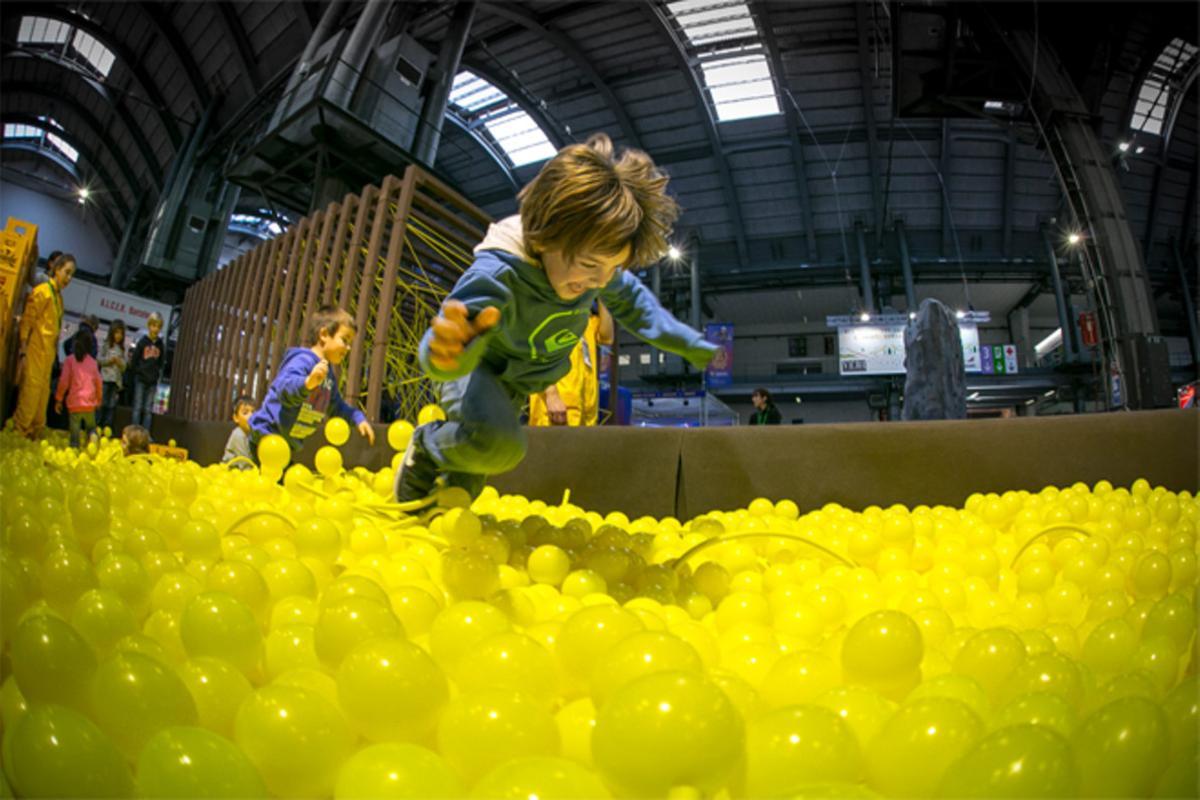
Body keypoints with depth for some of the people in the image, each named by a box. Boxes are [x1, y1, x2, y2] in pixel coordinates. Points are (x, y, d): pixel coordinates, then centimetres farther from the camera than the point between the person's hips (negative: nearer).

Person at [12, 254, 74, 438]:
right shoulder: (42, 291, -8)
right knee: (31, 392, -5)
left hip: (47, 354, 7)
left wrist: (54, 352, 15)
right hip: (35, 350, -7)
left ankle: (34, 433, 20)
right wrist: (23, 352, -15)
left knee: (43, 394, 11)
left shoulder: (58, 295, 14)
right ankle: (18, 433, 4)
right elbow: (26, 322, -11)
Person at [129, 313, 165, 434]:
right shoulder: (142, 341, -3)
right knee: (138, 407, 2)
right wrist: (136, 373, -3)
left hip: (152, 381, 3)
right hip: (140, 379, -3)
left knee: (148, 410, 6)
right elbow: (134, 360, -1)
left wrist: (158, 374, 5)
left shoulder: (160, 343, 6)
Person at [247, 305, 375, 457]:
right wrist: (308, 383, -57)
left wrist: (358, 418, 10)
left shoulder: (330, 375, 11)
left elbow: (336, 406, 23)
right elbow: (285, 389, -37)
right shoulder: (303, 360, -19)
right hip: (267, 437, -10)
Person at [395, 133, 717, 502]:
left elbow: (630, 299, 1)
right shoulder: (498, 271, -41)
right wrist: (451, 349, -79)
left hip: (518, 382, 6)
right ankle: (426, 447, -4)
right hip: (476, 367, -6)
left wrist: (687, 342, 5)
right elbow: (441, 348, -54)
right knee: (496, 443, -36)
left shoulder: (595, 257, -22)